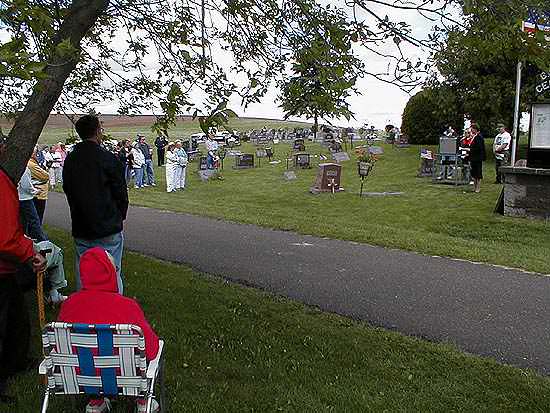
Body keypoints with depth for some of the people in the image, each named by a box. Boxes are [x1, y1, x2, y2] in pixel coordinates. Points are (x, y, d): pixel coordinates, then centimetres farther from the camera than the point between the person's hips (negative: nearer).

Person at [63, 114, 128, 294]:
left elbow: (67, 190, 10)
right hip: (108, 228, -5)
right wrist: (120, 216, 9)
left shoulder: (70, 160, 3)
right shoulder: (108, 159, -13)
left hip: (80, 228, 5)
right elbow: (121, 193, -8)